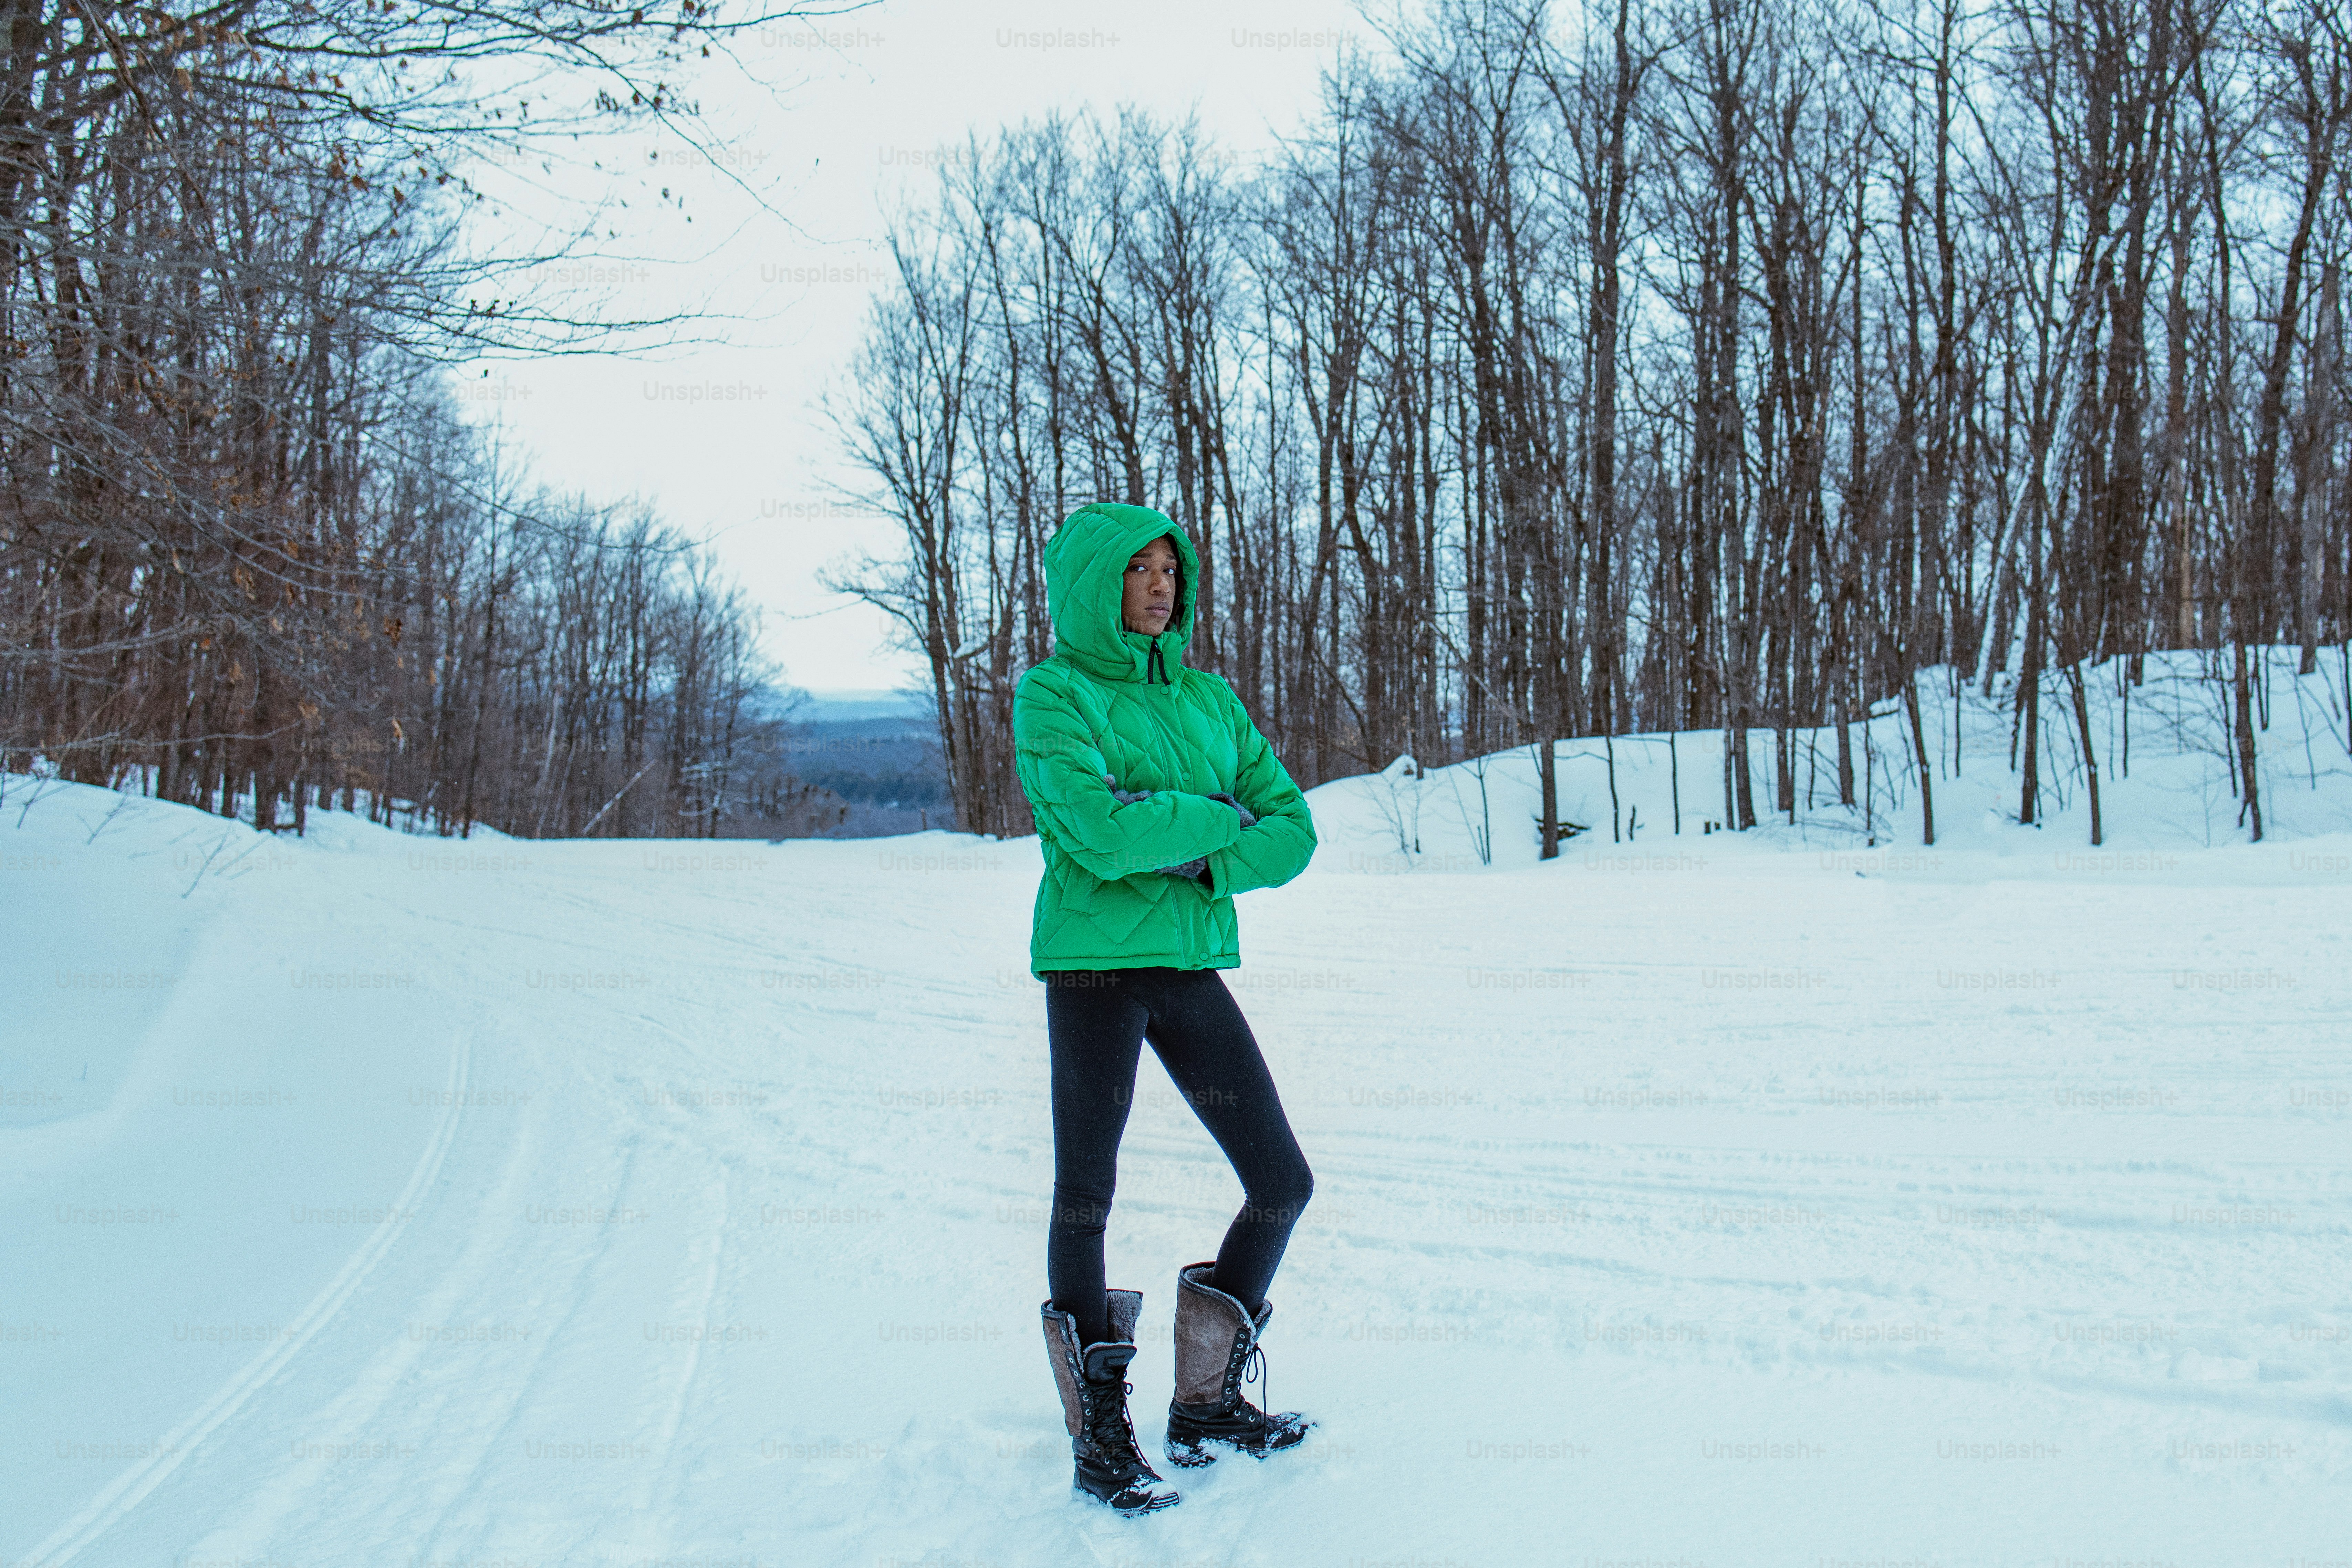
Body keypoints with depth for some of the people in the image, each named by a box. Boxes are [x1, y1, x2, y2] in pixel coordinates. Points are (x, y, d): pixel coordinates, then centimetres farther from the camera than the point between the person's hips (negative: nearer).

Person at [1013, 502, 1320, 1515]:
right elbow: (1100, 832, -20)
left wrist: (1196, 859, -12)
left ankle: (1206, 1404, 22)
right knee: (1085, 1199, 3)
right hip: (1093, 965, -6)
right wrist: (1216, 815, -7)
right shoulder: (1053, 694, -5)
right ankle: (1099, 1436, 19)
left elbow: (1292, 829, 6)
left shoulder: (1208, 697, 12)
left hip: (1191, 965, 6)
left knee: (1282, 1183, 5)